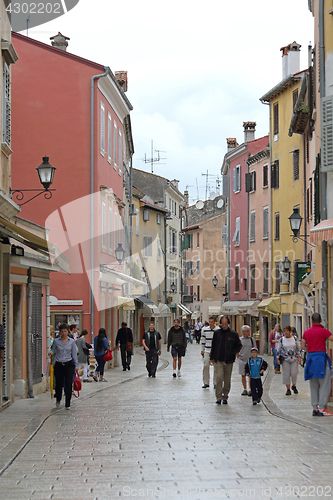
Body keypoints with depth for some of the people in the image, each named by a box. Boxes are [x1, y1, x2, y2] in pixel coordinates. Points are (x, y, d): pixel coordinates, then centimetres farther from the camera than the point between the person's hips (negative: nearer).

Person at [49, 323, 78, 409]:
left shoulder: (72, 341, 3)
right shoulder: (56, 341, 1)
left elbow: (74, 354, 7)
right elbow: (53, 350, 9)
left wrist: (76, 365, 5)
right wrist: (51, 353, -15)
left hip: (69, 365, 0)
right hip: (59, 365, 0)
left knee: (68, 384, -9)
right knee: (59, 384, 5)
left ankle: (67, 404, -2)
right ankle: (58, 399, 37)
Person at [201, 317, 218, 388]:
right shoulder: (204, 330, 7)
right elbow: (203, 340, 14)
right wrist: (202, 350, 12)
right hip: (207, 350, 2)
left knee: (216, 367, 1)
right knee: (206, 366, -6)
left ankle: (215, 383, 11)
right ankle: (206, 383, 3)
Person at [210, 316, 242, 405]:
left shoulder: (233, 334, 3)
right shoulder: (217, 333, 6)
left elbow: (239, 345, 12)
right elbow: (213, 345, 14)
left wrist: (233, 352, -4)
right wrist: (212, 357, 13)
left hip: (229, 361, 1)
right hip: (218, 360, -1)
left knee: (227, 380, 6)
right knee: (219, 377, -15)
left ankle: (225, 397, 18)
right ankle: (218, 397, -13)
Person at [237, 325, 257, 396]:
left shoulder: (252, 339, 4)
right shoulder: (239, 340, 3)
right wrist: (239, 358, 2)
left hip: (250, 360, -1)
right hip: (241, 360, 1)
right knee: (243, 375, 7)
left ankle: (250, 390, -1)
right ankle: (244, 390, 15)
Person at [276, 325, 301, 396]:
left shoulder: (295, 338, 1)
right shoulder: (281, 339, 0)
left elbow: (298, 348, 7)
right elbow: (278, 350, 6)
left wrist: (299, 357, 1)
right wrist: (277, 359, 1)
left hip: (294, 359, 0)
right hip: (285, 359, 0)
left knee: (294, 373, -6)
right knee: (286, 374, -3)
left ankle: (294, 386, 20)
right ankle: (288, 389, 6)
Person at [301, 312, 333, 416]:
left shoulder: (306, 332, 9)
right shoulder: (323, 331, -8)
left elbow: (302, 346, 11)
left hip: (310, 357, 6)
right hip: (321, 356, -6)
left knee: (313, 386, 11)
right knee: (324, 385, -3)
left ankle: (315, 408, 11)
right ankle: (321, 408, -9)